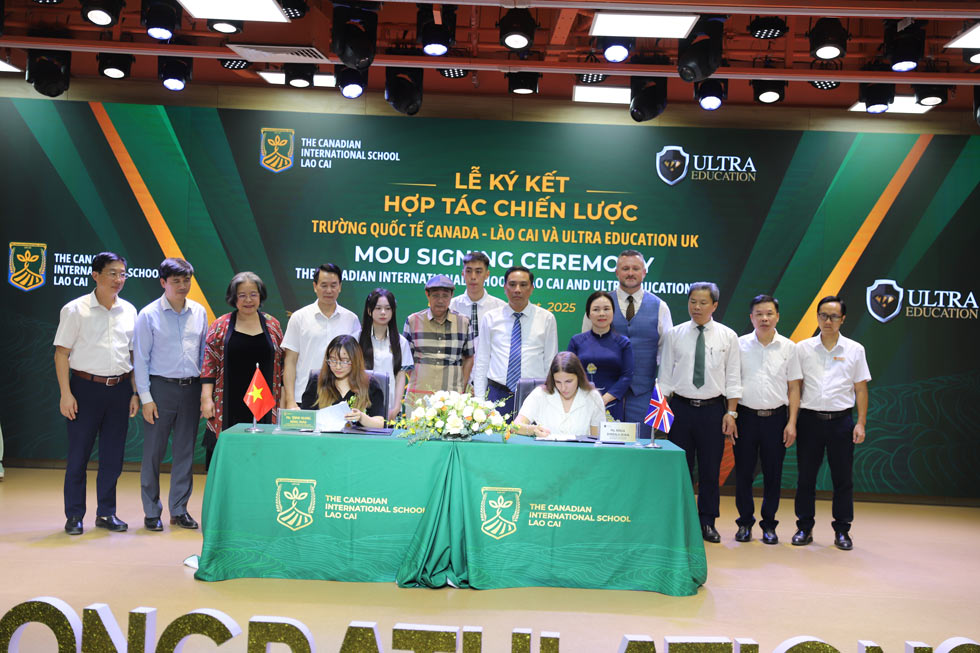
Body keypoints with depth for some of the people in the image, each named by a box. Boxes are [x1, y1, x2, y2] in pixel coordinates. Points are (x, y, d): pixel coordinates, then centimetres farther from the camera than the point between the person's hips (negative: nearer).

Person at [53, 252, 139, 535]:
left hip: (120, 388, 4)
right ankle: (74, 516, 14)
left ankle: (106, 513, 20)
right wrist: (66, 394, -10)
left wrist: (135, 392, 8)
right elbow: (61, 353, -4)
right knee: (78, 454, 3)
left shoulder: (129, 310, 9)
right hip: (86, 387, -3)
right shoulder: (75, 309, -3)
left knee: (113, 456, 8)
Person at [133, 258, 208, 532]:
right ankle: (151, 512, 15)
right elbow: (140, 358, -3)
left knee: (185, 452, 9)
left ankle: (179, 510, 20)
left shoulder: (199, 312, 8)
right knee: (153, 452, 2)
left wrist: (206, 392, 9)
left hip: (191, 388, 4)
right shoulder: (149, 314, -3)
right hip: (161, 387, -3)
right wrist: (145, 397, -8)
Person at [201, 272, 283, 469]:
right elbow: (209, 363, 2)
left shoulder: (272, 325, 9)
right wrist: (206, 398, -5)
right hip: (229, 407, -1)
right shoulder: (221, 325, 4)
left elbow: (280, 364, 11)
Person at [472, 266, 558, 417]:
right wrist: (479, 398, 2)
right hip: (497, 393, 1)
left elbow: (551, 362, 6)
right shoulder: (490, 318, 6)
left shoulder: (546, 318, 5)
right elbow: (482, 361, 8)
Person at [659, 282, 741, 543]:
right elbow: (665, 374, 5)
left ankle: (707, 522, 19)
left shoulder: (728, 336, 3)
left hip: (713, 409, 0)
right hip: (681, 407, 0)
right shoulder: (674, 335, 3)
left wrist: (731, 412, -3)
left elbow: (733, 377, 3)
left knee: (711, 469, 6)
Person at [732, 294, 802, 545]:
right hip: (746, 416, 0)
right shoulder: (740, 345, 2)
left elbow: (793, 387, 6)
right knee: (743, 472, 4)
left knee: (773, 474, 5)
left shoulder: (788, 347, 4)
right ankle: (745, 523, 19)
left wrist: (792, 422, 0)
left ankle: (769, 524, 19)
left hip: (776, 417, 0)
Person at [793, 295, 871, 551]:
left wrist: (861, 423, -1)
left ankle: (842, 530, 18)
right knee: (806, 477, 6)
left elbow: (861, 389, 6)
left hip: (841, 420, 0)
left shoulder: (855, 350, 4)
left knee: (843, 478, 5)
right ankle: (804, 528, 17)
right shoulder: (802, 348, 4)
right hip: (810, 419, 0)